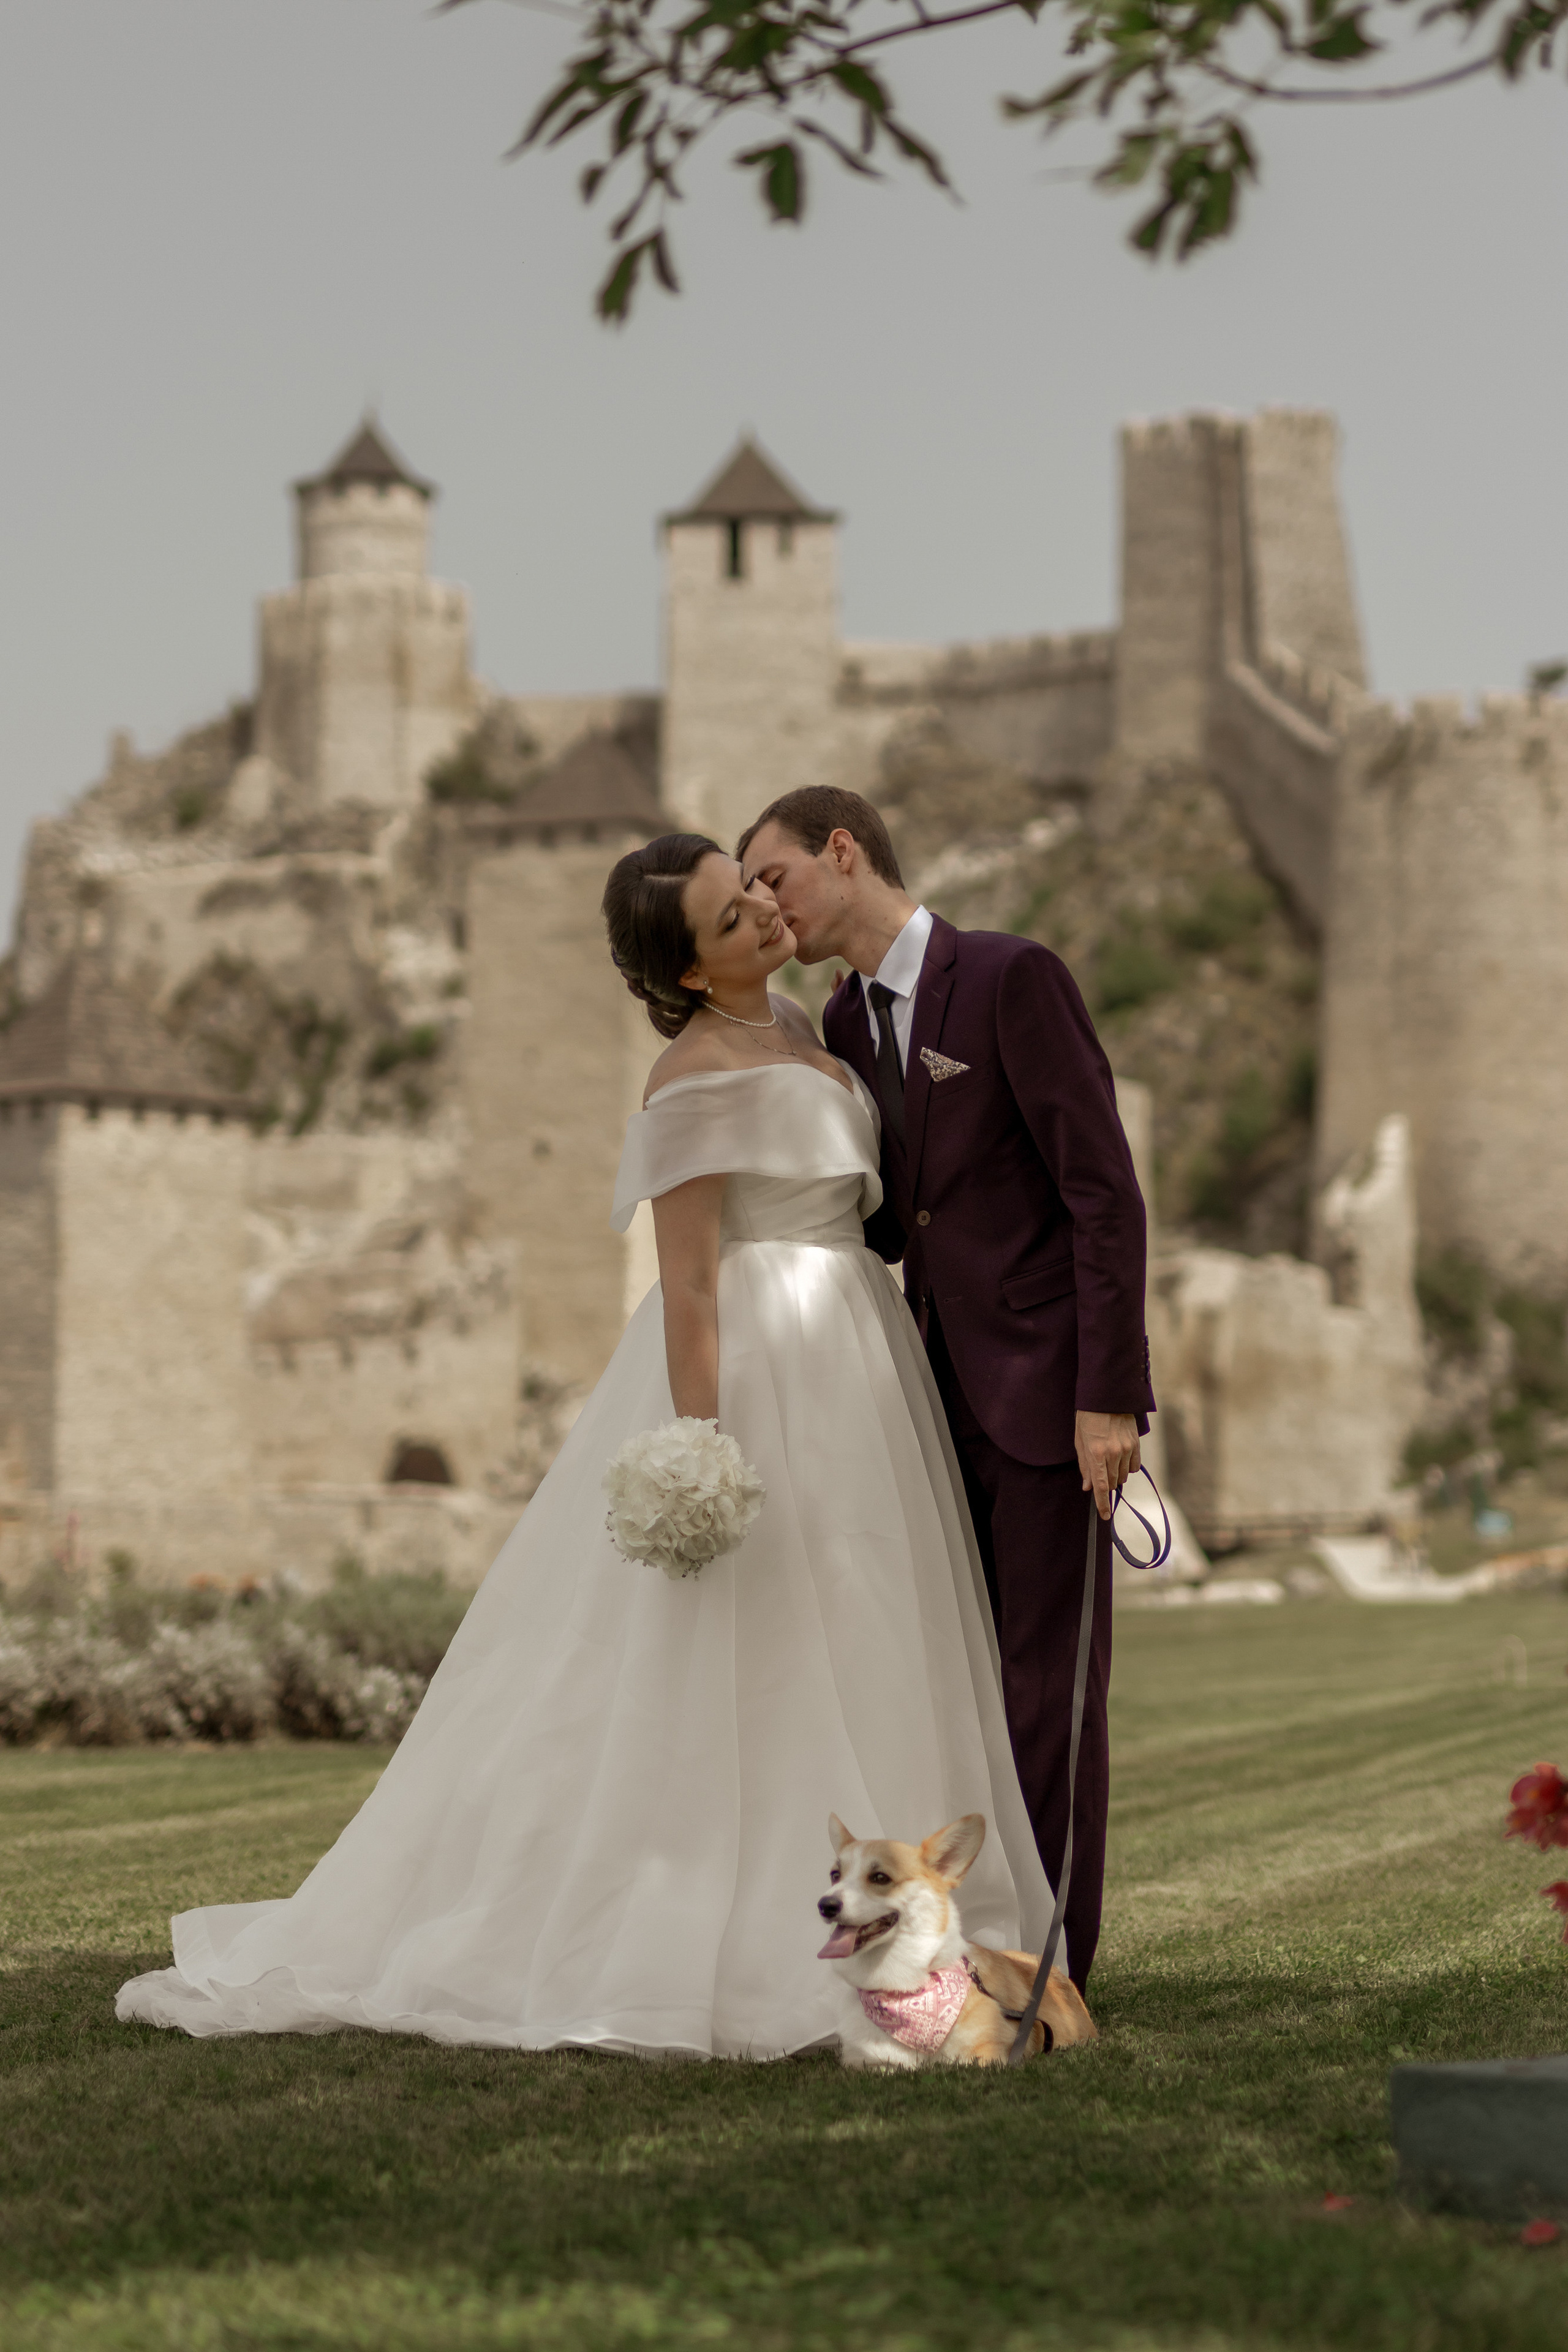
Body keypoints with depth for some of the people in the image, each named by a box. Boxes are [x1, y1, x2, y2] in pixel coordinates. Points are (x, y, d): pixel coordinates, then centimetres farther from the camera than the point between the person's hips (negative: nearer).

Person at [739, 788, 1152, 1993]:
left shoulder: (1016, 977, -12)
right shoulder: (848, 1025, 11)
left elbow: (1105, 1191, -15)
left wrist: (1112, 1394, -20)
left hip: (1050, 1384, -7)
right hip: (942, 1388, 7)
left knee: (1048, 1679, -3)